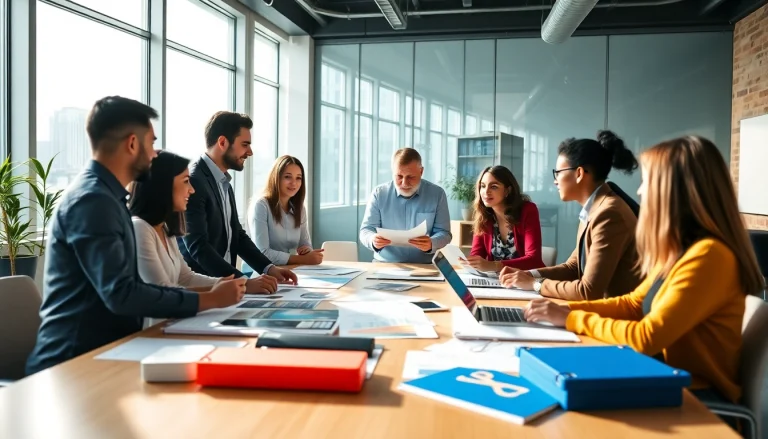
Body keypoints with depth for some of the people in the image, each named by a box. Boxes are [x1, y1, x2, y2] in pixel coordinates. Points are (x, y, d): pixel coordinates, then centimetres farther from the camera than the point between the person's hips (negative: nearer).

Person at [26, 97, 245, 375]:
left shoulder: (105, 196, 13)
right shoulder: (92, 200, -17)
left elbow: (130, 286, 11)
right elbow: (121, 294, -25)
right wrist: (208, 300, -18)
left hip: (100, 351, 9)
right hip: (74, 362, -8)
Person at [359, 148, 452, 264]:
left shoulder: (437, 194, 1)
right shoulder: (379, 193, 2)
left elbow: (444, 233, 1)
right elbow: (366, 230, 3)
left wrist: (431, 244, -22)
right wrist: (373, 240, -21)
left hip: (424, 265, 0)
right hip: (384, 264, 1)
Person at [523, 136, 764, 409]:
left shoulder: (707, 255, -24)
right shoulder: (678, 250, 4)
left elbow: (646, 338, -26)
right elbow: (633, 304, 13)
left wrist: (571, 319, -15)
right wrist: (567, 309, 0)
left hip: (699, 396, -7)